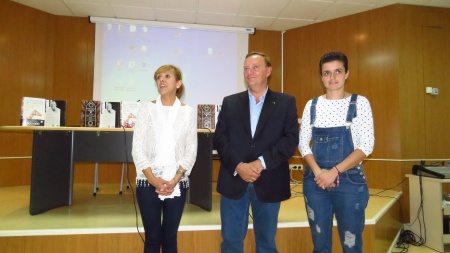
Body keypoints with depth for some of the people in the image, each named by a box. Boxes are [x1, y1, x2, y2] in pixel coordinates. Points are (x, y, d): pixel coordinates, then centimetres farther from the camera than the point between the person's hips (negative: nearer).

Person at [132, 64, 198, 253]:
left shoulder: (188, 112, 3)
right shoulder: (146, 108, 1)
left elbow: (191, 150, 1)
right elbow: (137, 148, -3)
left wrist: (175, 179, -10)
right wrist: (154, 180, -11)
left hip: (177, 184, 1)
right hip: (148, 182, 0)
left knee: (170, 238, 10)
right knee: (152, 238, 8)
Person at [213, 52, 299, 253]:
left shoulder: (286, 102, 4)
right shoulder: (230, 102, 8)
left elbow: (291, 139, -5)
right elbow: (219, 138, 0)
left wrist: (261, 163, -15)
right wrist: (238, 166, -14)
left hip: (269, 183, -1)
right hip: (234, 181, 1)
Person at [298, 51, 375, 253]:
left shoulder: (359, 102, -1)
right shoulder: (312, 105, 6)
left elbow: (367, 145, -8)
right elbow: (303, 142, 3)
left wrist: (335, 172, -16)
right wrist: (318, 172, -12)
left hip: (349, 181, -2)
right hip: (315, 182, 2)